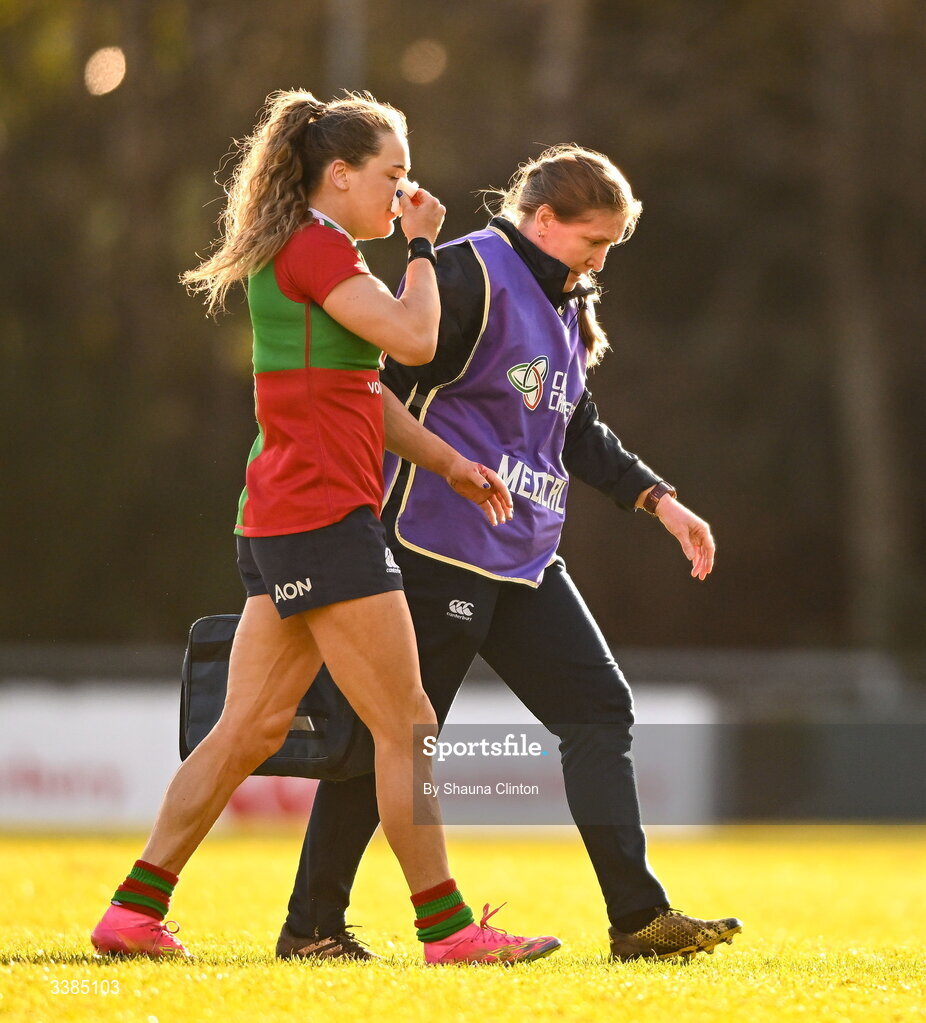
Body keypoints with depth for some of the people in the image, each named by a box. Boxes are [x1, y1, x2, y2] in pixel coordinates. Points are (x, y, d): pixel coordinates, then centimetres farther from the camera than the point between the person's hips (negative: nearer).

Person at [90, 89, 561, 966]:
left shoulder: (298, 253, 21)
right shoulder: (316, 246, -11)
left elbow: (358, 391, 23)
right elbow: (413, 339, -18)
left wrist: (449, 464, 16)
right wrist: (420, 248, -3)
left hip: (277, 528, 10)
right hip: (324, 516, -10)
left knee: (249, 728, 10)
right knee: (406, 727, -5)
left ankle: (135, 911, 9)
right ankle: (446, 929, -2)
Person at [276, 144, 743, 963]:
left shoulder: (564, 307, 18)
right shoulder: (471, 275, -11)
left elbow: (576, 430, 30)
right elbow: (386, 382, -16)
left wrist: (658, 499, 23)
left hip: (525, 559, 9)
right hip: (443, 549, -9)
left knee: (600, 707, 3)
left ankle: (638, 918, 3)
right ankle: (312, 926, 4)